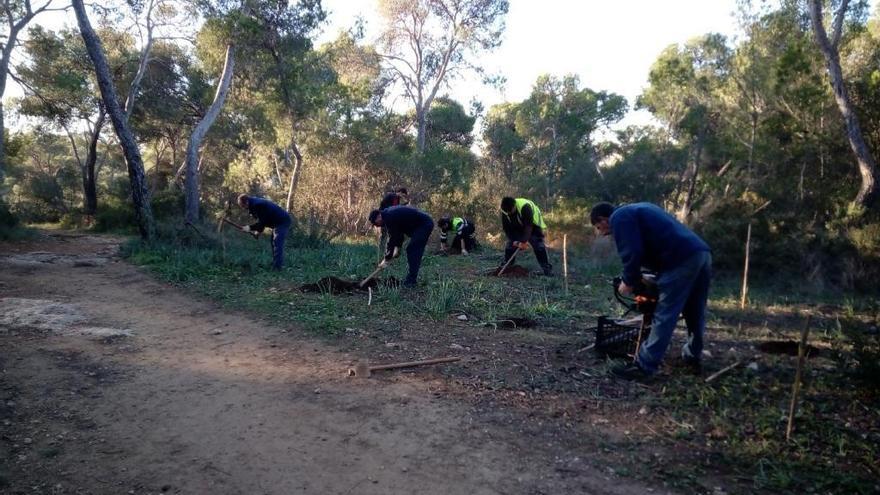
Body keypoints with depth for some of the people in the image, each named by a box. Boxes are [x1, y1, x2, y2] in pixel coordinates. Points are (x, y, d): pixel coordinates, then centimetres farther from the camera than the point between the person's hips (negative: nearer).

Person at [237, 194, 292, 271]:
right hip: (279, 222, 11)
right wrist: (258, 230, 7)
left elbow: (262, 222, -22)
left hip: (282, 222, -11)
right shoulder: (255, 203, 11)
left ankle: (276, 267, -16)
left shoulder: (257, 205, -21)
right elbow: (262, 220, 17)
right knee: (274, 243, 14)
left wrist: (250, 228, -14)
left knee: (277, 244, -14)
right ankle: (275, 264, 19)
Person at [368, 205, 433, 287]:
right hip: (426, 223, 11)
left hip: (424, 225, -11)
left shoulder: (389, 218, -20)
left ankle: (411, 282, -9)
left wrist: (386, 259, -10)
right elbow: (398, 232, 18)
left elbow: (392, 239, -17)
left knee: (412, 251, -11)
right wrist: (397, 247, 7)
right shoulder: (388, 213, 11)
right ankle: (411, 278, 17)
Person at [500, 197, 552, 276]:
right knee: (510, 245, -4)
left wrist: (524, 241, -42)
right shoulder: (504, 211, -21)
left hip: (533, 225, -5)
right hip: (517, 228, 5)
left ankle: (547, 269, -13)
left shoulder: (525, 207, -38)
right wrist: (515, 242, -26)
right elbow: (506, 228, -16)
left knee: (539, 246, -17)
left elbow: (528, 226, -38)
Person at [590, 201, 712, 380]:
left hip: (682, 259, -10)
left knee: (664, 315, -7)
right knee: (695, 313, 20)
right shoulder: (636, 210, 30)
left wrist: (629, 281, 4)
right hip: (702, 252, 10)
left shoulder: (619, 217, 1)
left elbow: (632, 253, -11)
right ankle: (693, 357, 34)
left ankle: (644, 366, -4)